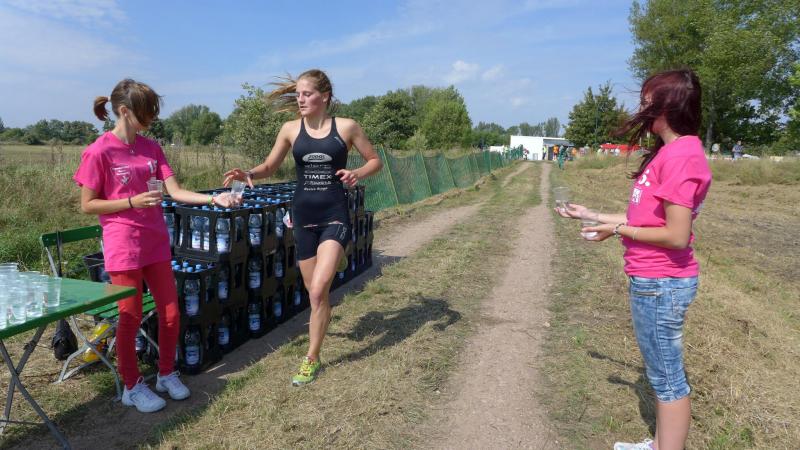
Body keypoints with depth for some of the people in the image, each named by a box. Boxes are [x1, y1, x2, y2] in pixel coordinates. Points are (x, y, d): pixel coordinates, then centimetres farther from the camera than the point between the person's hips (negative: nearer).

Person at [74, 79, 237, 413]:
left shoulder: (151, 147, 6)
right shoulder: (99, 151, -11)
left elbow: (175, 191, 0)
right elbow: (87, 205, -8)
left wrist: (213, 199, -13)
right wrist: (132, 202, -19)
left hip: (156, 243, 6)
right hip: (123, 246, -6)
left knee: (171, 313, 10)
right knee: (130, 317, 5)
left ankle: (167, 374, 30)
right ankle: (132, 387, 23)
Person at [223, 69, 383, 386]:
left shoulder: (345, 127, -3)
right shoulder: (290, 129, 3)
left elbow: (375, 160, 6)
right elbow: (269, 167, 11)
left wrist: (357, 173, -15)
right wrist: (248, 174, -11)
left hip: (334, 216, -3)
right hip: (303, 217, 3)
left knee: (318, 290, -14)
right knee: (315, 292, 12)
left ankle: (311, 359, 3)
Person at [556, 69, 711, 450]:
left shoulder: (681, 156, -21)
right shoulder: (669, 152, 11)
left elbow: (677, 235, -24)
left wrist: (617, 230, -12)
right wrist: (594, 216, 15)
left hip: (660, 285, -10)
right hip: (653, 282, 10)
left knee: (667, 377, 4)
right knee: (661, 373, 21)